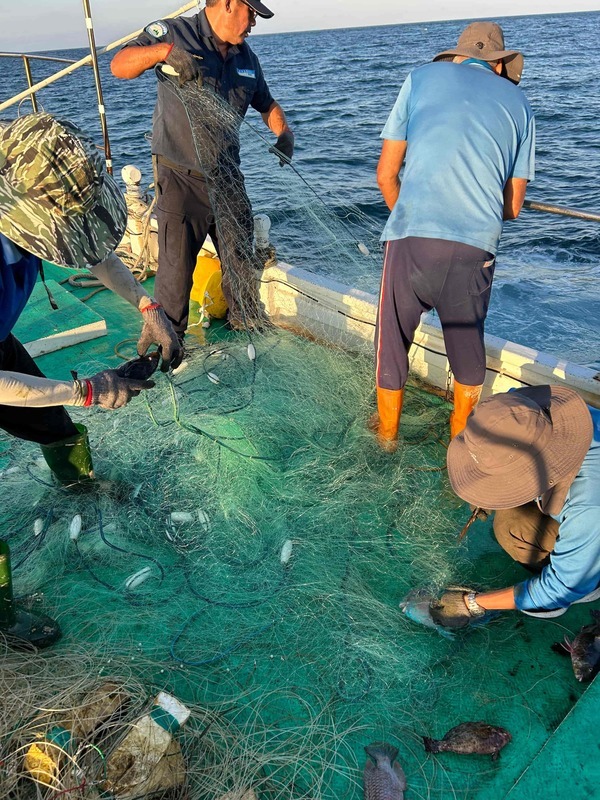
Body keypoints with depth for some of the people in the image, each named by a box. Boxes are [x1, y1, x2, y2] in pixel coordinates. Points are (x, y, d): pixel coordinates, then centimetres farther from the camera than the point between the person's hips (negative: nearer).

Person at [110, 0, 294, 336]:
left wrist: (285, 132, 3)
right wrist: (163, 50, -32)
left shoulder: (245, 56, 12)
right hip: (181, 182, -6)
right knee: (176, 270, -3)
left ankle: (245, 321, 36)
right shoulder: (173, 32, -6)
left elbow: (267, 103, 23)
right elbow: (119, 66, -14)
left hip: (228, 179, 6)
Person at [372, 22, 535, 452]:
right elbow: (513, 207, 17)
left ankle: (388, 430, 34)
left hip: (413, 237, -1)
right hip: (477, 248, 2)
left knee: (393, 338, 17)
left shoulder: (422, 77, 15)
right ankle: (461, 432, 39)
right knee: (468, 341, 22)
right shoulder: (517, 101, 18)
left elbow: (386, 174, 11)